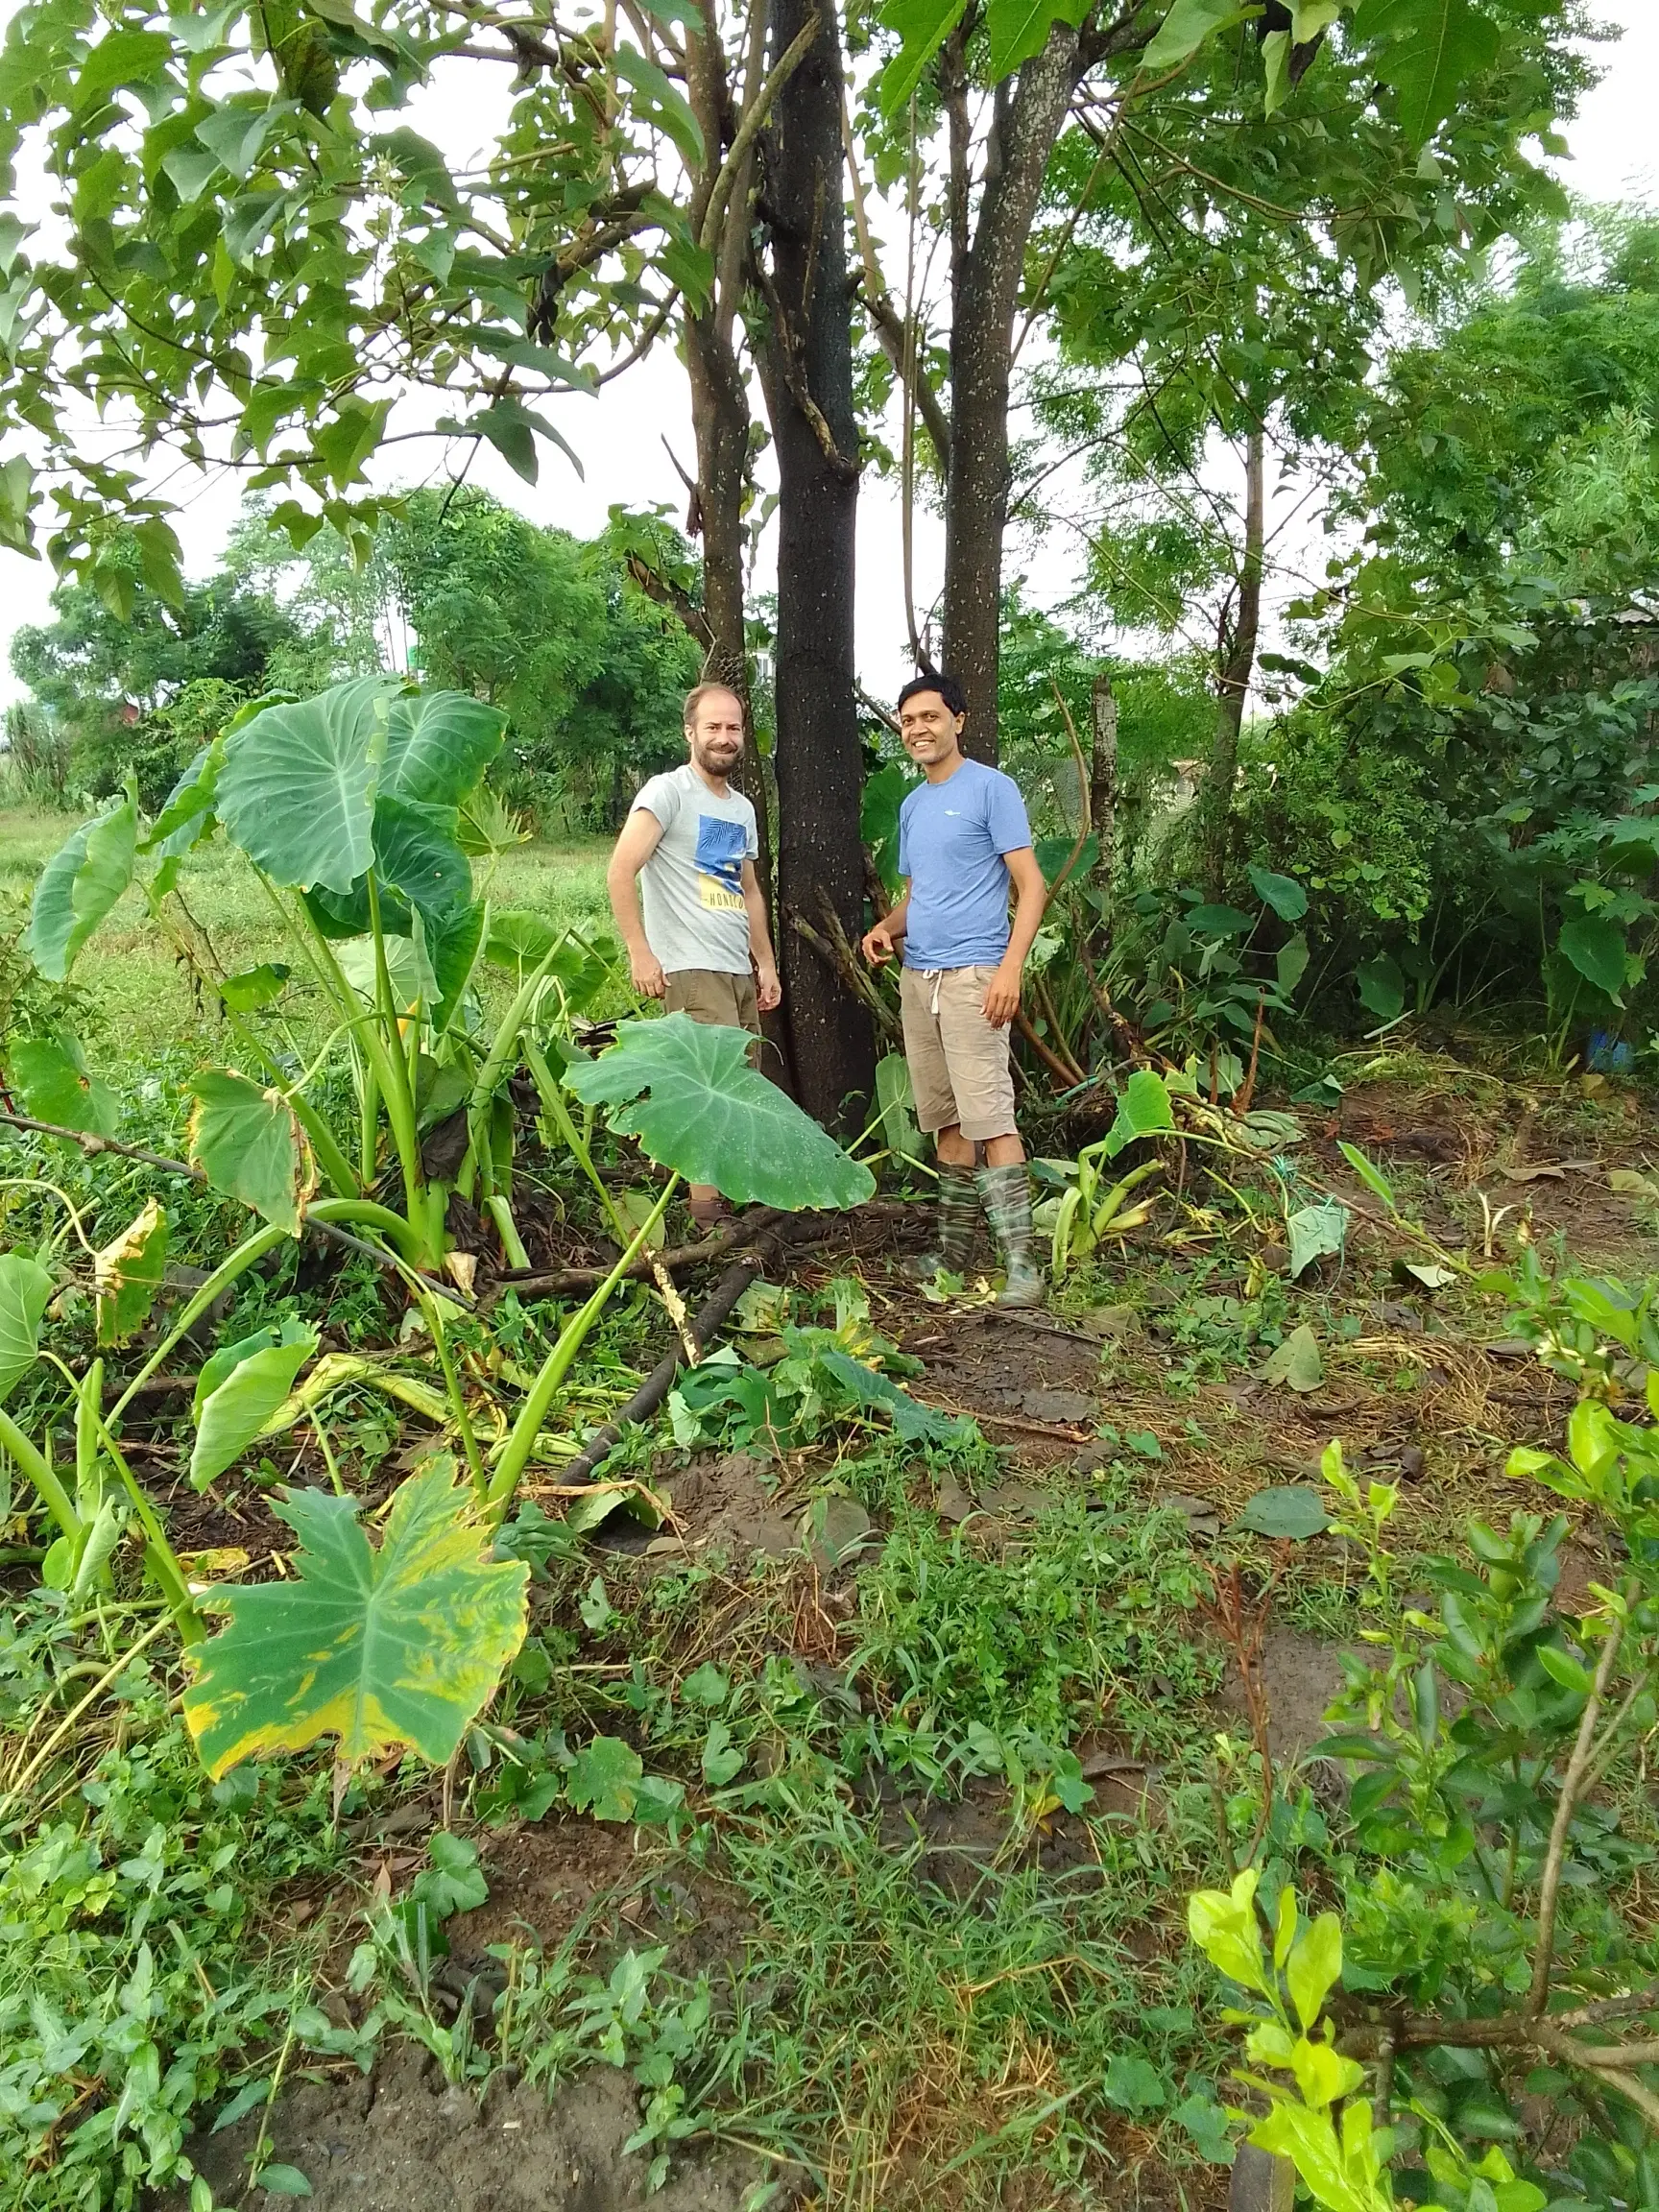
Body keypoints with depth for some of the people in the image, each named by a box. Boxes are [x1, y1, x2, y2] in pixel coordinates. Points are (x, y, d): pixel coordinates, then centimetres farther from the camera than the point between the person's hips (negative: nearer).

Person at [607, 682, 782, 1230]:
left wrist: (766, 963, 19)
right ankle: (708, 1215, -6)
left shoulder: (742, 808, 19)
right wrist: (640, 953, -20)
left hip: (739, 973, 8)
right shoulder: (668, 791, -6)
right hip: (691, 972, -8)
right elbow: (620, 872, -14)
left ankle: (719, 1195, 21)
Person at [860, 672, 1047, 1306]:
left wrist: (1010, 968, -19)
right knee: (945, 1120, 11)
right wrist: (887, 928, 5)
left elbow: (1031, 885, -8)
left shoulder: (990, 787, -3)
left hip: (971, 974, -7)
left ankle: (1021, 1262, -10)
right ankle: (953, 1250, 19)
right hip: (917, 978, 7)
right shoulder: (911, 805, 19)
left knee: (989, 1119, -13)